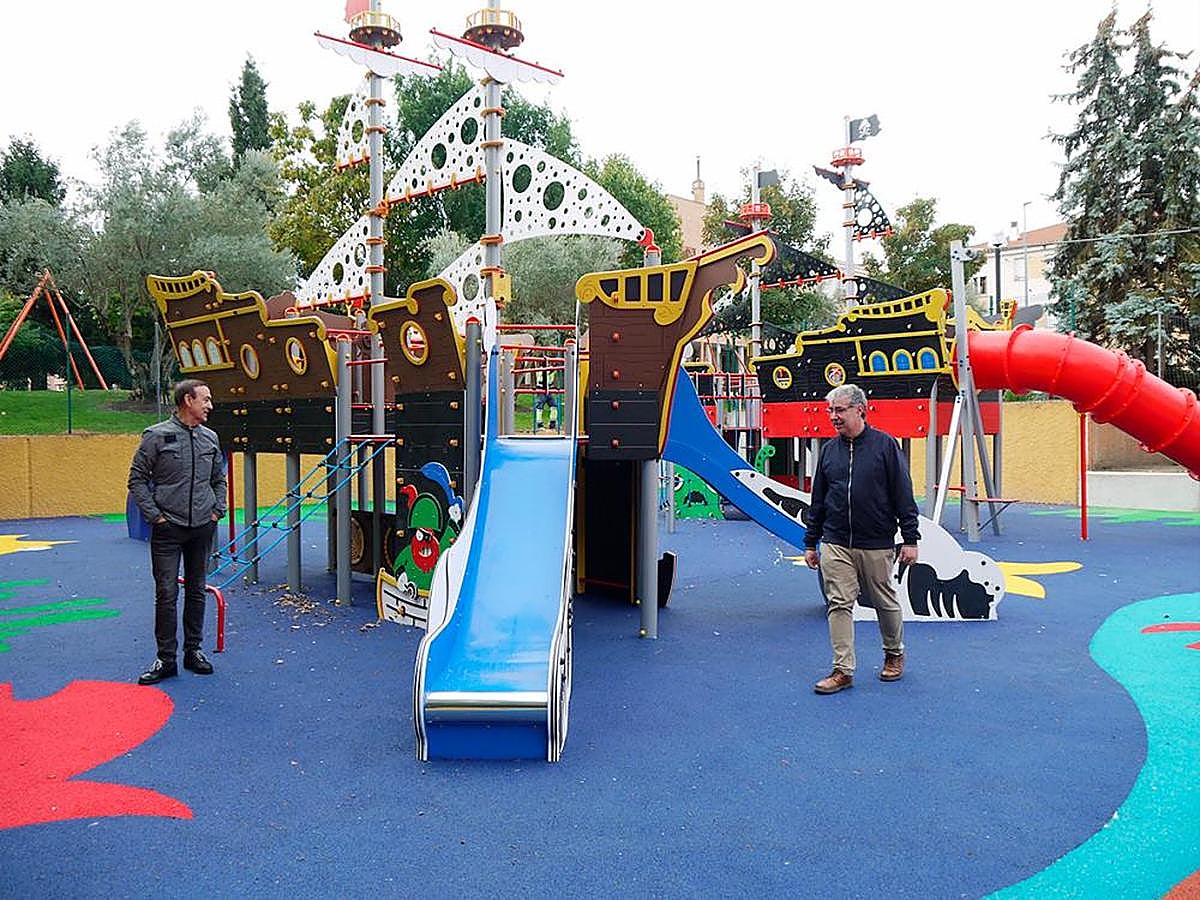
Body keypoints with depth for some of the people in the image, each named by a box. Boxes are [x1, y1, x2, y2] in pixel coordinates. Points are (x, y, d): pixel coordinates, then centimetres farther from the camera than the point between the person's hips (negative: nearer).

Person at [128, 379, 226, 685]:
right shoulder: (157, 436, -7)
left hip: (202, 528, 5)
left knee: (196, 591, 12)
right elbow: (137, 479, -4)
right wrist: (154, 515, -9)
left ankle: (193, 650, 24)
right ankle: (166, 659, 7)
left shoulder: (210, 438, 8)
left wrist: (218, 511, 8)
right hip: (168, 529, -4)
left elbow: (219, 479, 20)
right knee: (166, 595, -3)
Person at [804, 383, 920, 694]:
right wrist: (811, 542, 13)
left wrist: (910, 539, -6)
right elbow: (818, 501, 13)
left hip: (877, 545, -3)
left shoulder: (885, 444, -4)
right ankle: (843, 670, 7)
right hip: (835, 545, 3)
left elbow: (904, 495, -3)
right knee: (838, 605, 0)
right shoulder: (829, 450, 8)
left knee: (885, 603, 11)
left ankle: (894, 655, 34)